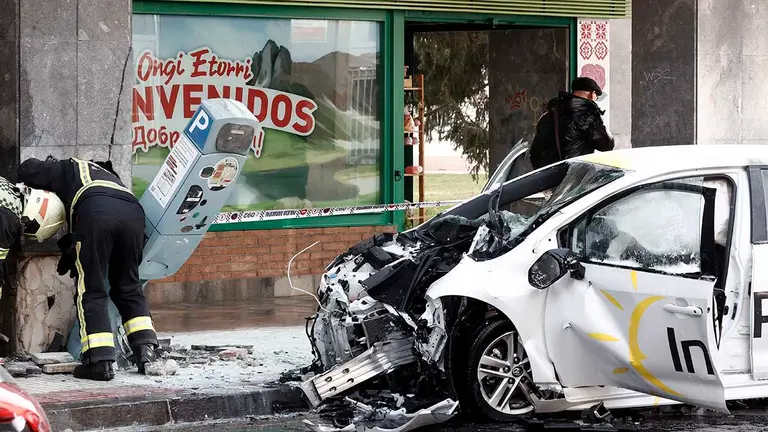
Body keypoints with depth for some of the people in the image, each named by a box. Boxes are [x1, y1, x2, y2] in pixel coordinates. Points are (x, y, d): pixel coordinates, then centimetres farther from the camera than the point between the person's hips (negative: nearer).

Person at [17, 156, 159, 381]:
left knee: (91, 290, 2)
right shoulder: (110, 176, 44)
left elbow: (28, 169, 25)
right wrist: (71, 252, 37)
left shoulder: (69, 169, 33)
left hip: (95, 212, -5)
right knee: (127, 286, 20)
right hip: (133, 212, 5)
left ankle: (99, 360, -5)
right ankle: (146, 350, 10)